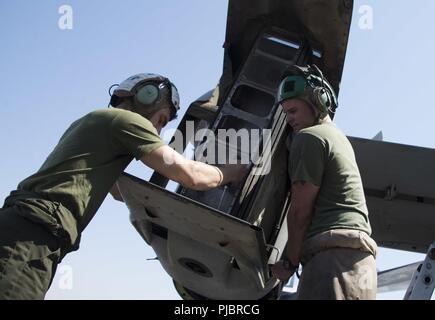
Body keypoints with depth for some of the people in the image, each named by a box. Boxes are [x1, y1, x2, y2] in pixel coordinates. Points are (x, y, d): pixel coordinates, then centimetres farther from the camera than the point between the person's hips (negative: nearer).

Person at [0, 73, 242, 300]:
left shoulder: (92, 121, 27)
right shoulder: (127, 119, -1)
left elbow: (120, 191, 37)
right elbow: (191, 175, -7)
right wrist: (233, 172, 11)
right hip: (30, 235, -10)